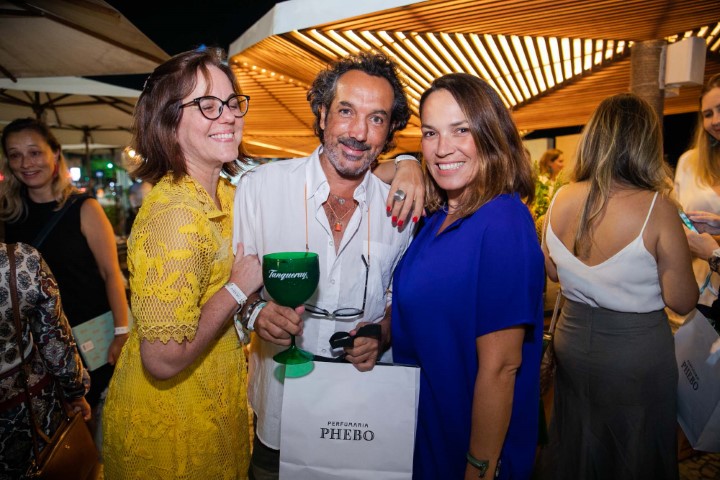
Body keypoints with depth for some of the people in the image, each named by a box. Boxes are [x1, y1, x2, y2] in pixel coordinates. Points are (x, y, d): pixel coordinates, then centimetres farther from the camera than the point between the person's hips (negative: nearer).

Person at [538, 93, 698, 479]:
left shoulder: (562, 200, -10)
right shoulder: (656, 208, -22)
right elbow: (682, 301, -14)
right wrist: (683, 255, 1)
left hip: (572, 342, 4)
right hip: (636, 350, -3)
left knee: (576, 447, 24)